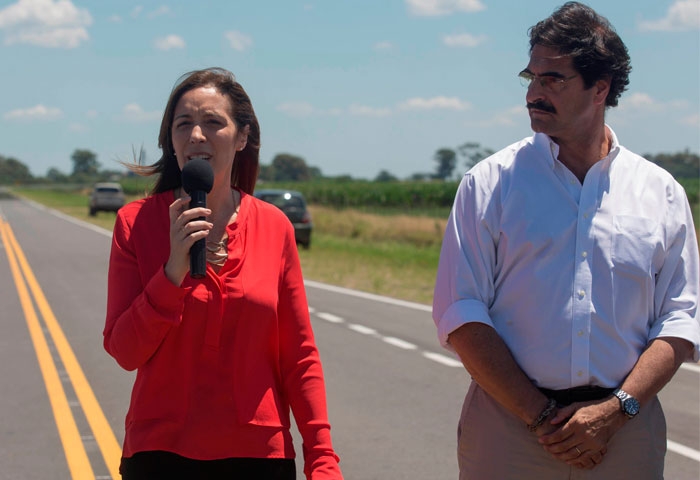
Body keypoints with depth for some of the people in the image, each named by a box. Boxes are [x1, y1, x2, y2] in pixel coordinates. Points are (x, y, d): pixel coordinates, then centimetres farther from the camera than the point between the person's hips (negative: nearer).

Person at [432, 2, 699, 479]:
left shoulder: (661, 192, 6)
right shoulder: (489, 183, 1)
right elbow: (461, 315, -4)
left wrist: (615, 410, -11)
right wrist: (541, 417, -11)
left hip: (626, 434, 1)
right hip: (507, 428, -1)